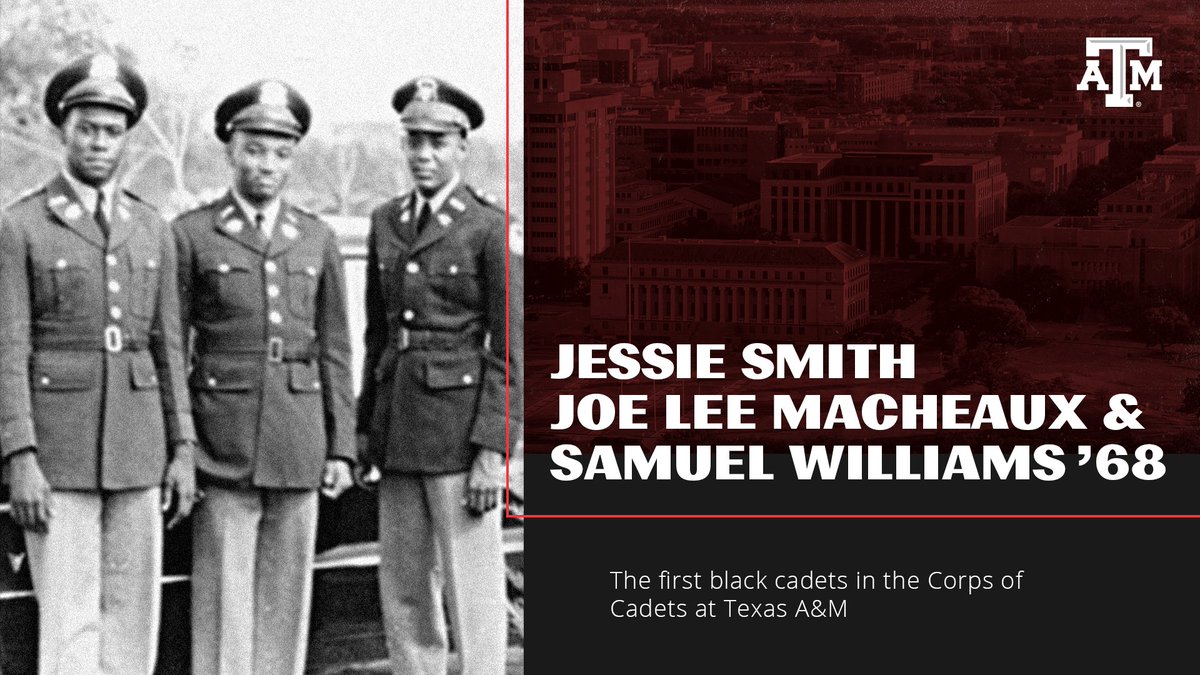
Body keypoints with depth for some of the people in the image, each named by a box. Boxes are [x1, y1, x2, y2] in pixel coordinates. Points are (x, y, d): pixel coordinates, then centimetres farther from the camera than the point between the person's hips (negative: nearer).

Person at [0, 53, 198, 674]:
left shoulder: (151, 228, 10)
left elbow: (166, 345, 11)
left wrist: (183, 448, 5)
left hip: (136, 446, 5)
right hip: (57, 447, -4)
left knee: (131, 617, 6)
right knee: (68, 623, -5)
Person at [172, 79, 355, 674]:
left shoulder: (316, 240, 11)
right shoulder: (190, 235, 1)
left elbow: (334, 353, 11)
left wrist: (341, 450, 6)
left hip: (299, 448, 3)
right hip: (223, 447, -3)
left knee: (286, 597, 7)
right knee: (223, 602, -2)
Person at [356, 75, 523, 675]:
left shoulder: (492, 229, -7)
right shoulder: (387, 223, 11)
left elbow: (510, 350, -10)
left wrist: (493, 449, -15)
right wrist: (365, 426, 13)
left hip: (461, 424, -6)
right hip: (399, 420, 6)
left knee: (472, 590, -2)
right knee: (403, 591, 11)